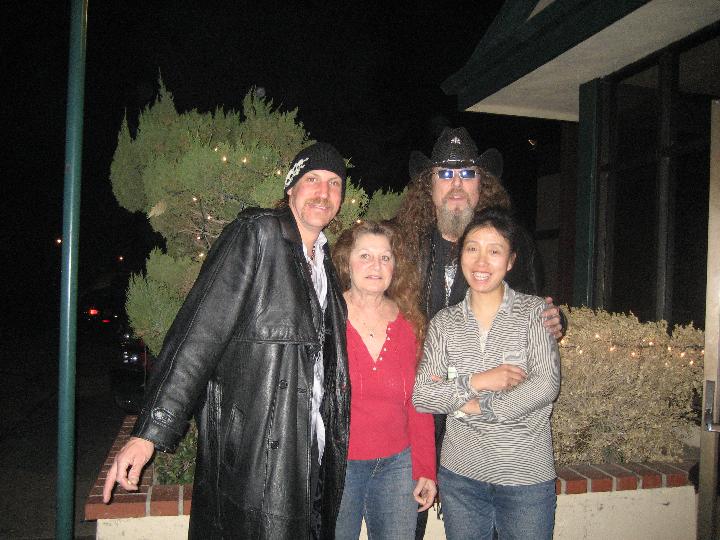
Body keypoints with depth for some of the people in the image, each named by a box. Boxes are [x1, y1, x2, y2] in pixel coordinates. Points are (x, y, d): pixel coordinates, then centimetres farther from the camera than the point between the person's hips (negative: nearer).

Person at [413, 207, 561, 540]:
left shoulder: (533, 311, -3)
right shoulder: (444, 322, 2)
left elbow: (547, 385, -14)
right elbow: (420, 396, -6)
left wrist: (474, 407, -14)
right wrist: (476, 382, -18)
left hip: (527, 475, -1)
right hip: (460, 474, 2)